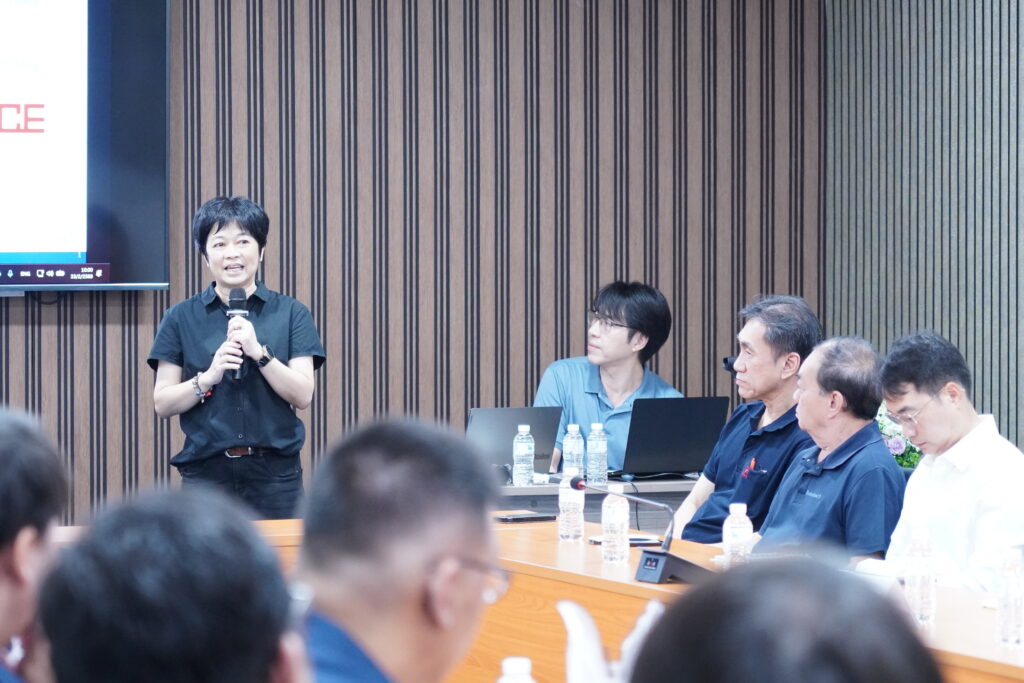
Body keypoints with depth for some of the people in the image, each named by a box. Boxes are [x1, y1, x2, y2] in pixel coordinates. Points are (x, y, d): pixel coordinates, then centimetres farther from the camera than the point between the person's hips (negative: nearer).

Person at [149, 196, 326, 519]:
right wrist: (208, 378, -14)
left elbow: (302, 395, -2)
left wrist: (259, 352, -15)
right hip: (206, 471, 0)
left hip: (274, 471, 0)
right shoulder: (181, 319, 5)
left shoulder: (290, 313, 5)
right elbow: (163, 404, 3)